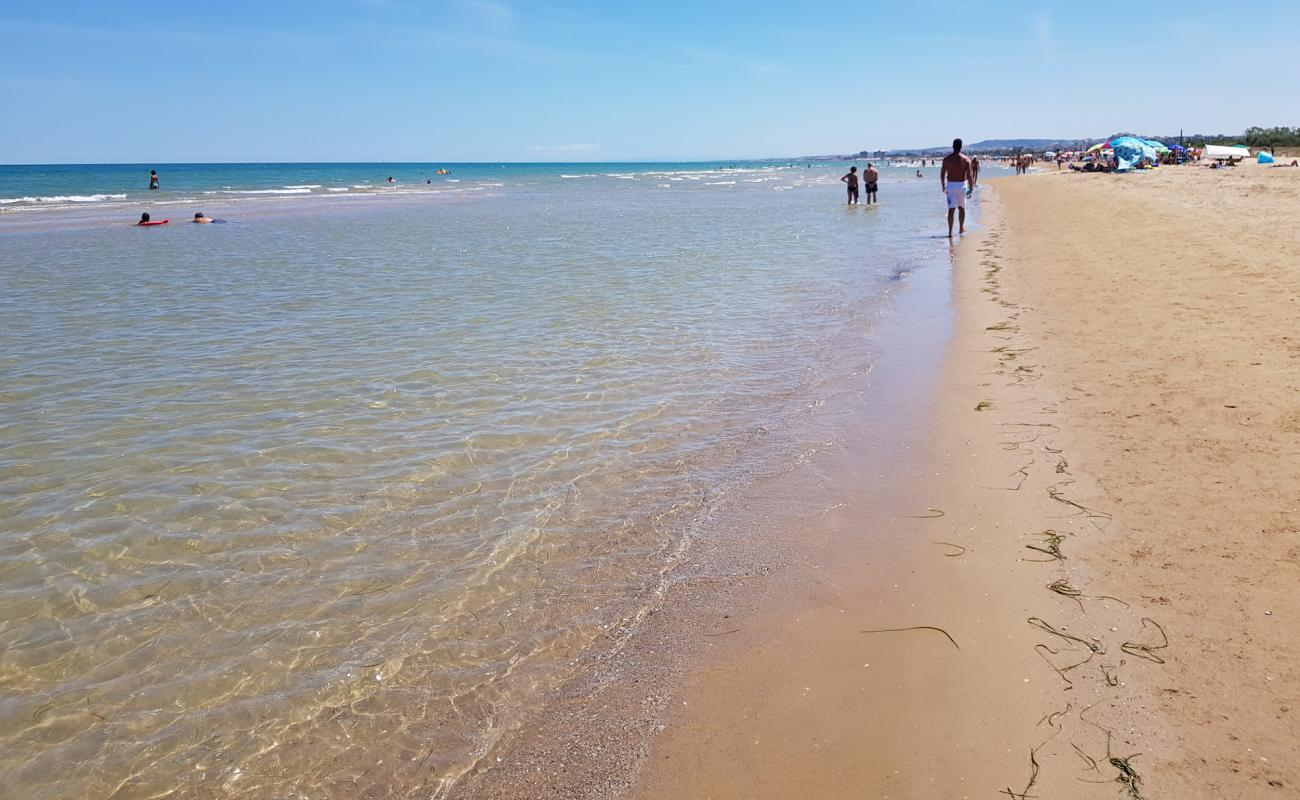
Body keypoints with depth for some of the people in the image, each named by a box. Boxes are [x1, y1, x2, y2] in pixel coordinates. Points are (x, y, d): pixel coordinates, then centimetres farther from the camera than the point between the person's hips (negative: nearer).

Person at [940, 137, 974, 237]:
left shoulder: (946, 159, -3)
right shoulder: (966, 160, -6)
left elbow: (942, 174, 1)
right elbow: (969, 176, -8)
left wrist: (943, 186, 14)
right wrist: (971, 187, 3)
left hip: (950, 185, 0)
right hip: (961, 185, 0)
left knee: (951, 209, -1)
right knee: (961, 208, 18)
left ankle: (950, 232, -10)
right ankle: (961, 228, 30)